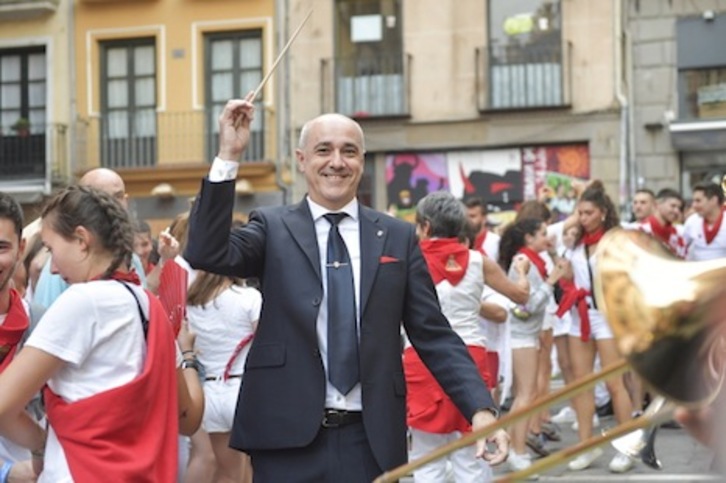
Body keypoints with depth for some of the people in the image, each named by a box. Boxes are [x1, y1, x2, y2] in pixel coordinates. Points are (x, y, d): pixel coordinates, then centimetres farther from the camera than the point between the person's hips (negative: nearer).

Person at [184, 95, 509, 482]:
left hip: (371, 440, 1)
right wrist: (228, 157, -18)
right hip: (287, 439, -1)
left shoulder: (398, 237, 7)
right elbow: (207, 254, -14)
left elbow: (434, 336, 4)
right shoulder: (273, 228, 4)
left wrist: (480, 409, -8)